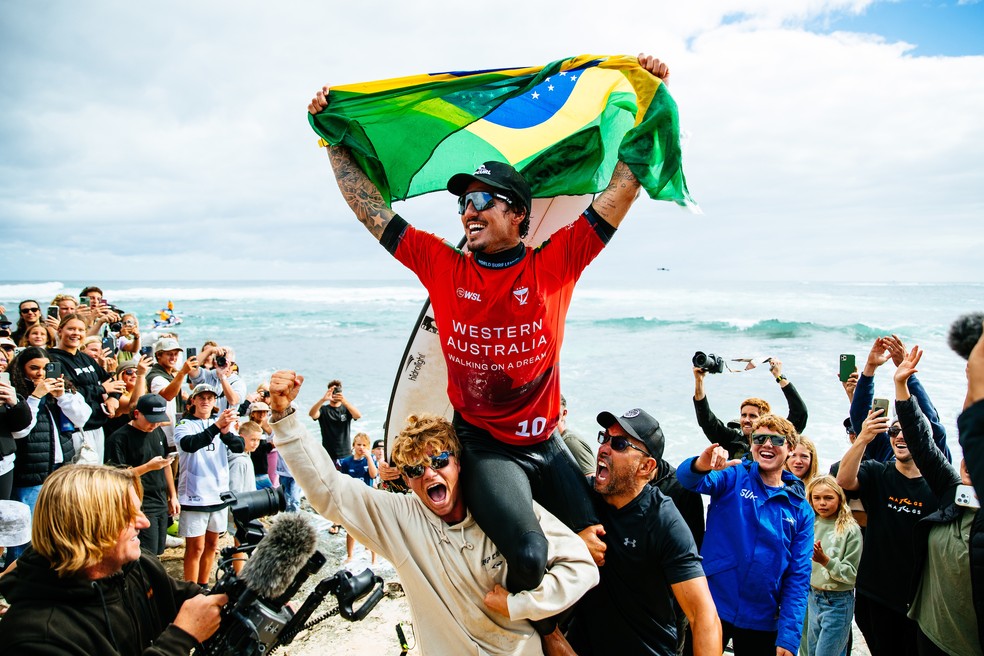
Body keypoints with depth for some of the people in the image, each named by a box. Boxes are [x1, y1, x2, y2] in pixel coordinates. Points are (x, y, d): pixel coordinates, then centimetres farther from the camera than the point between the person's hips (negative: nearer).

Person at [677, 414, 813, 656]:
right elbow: (687, 478, -22)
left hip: (762, 623, 2)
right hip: (712, 608, -2)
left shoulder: (801, 509, 3)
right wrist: (700, 465, -46)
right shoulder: (733, 476, -3)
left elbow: (798, 577, 1)